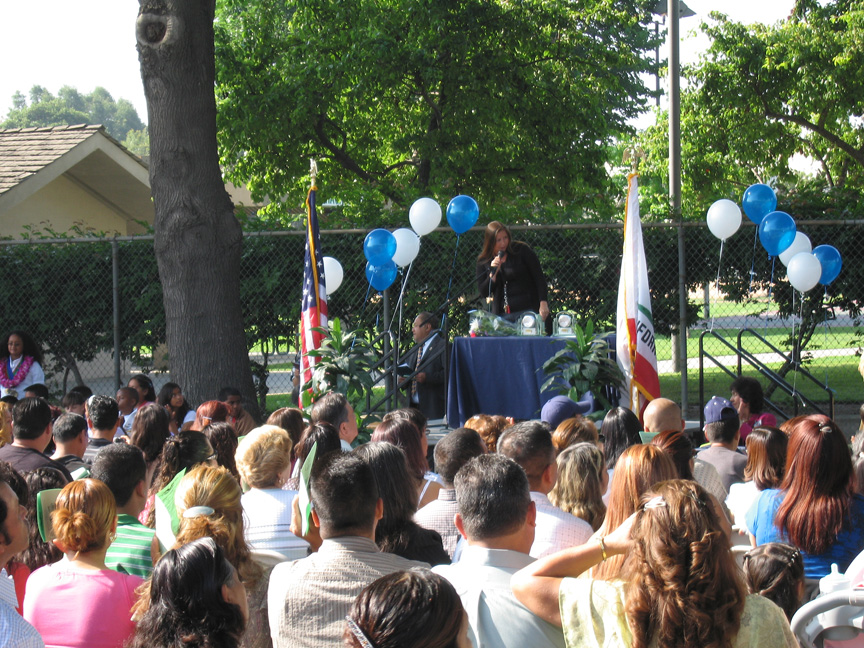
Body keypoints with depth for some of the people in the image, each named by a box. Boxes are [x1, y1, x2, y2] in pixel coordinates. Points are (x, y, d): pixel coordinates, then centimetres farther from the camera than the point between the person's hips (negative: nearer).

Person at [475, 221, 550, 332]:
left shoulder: (521, 250, -1)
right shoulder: (483, 260, 7)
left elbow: (539, 278, -1)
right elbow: (483, 293, 5)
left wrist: (543, 304, -12)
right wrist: (493, 273, -11)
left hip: (529, 309, -2)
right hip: (503, 314, 2)